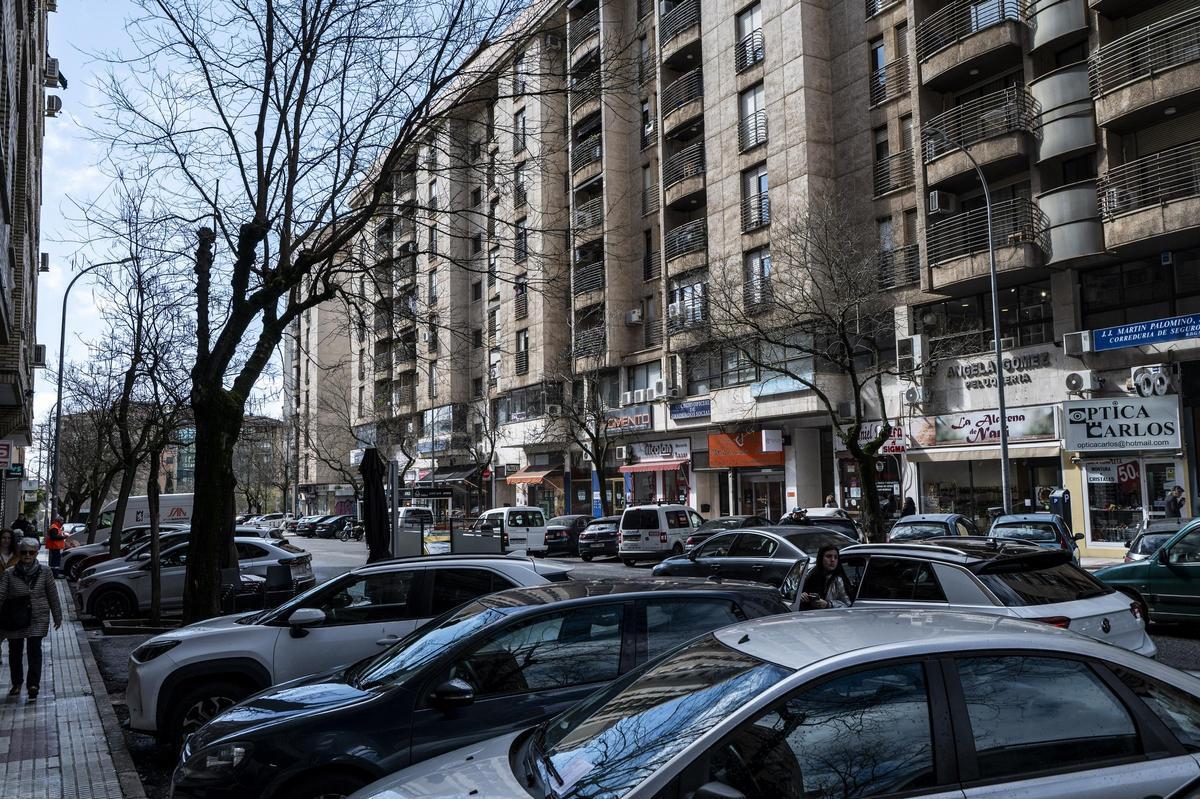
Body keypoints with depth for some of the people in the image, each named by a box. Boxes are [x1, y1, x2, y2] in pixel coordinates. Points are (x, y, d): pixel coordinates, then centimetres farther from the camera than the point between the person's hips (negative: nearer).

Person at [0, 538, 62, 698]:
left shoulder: (44, 573, -1)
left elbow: (53, 595, 5)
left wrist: (57, 617, 7)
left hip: (38, 618, -1)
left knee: (34, 650, -10)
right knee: (15, 652, 12)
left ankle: (33, 684, -8)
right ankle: (16, 683, 29)